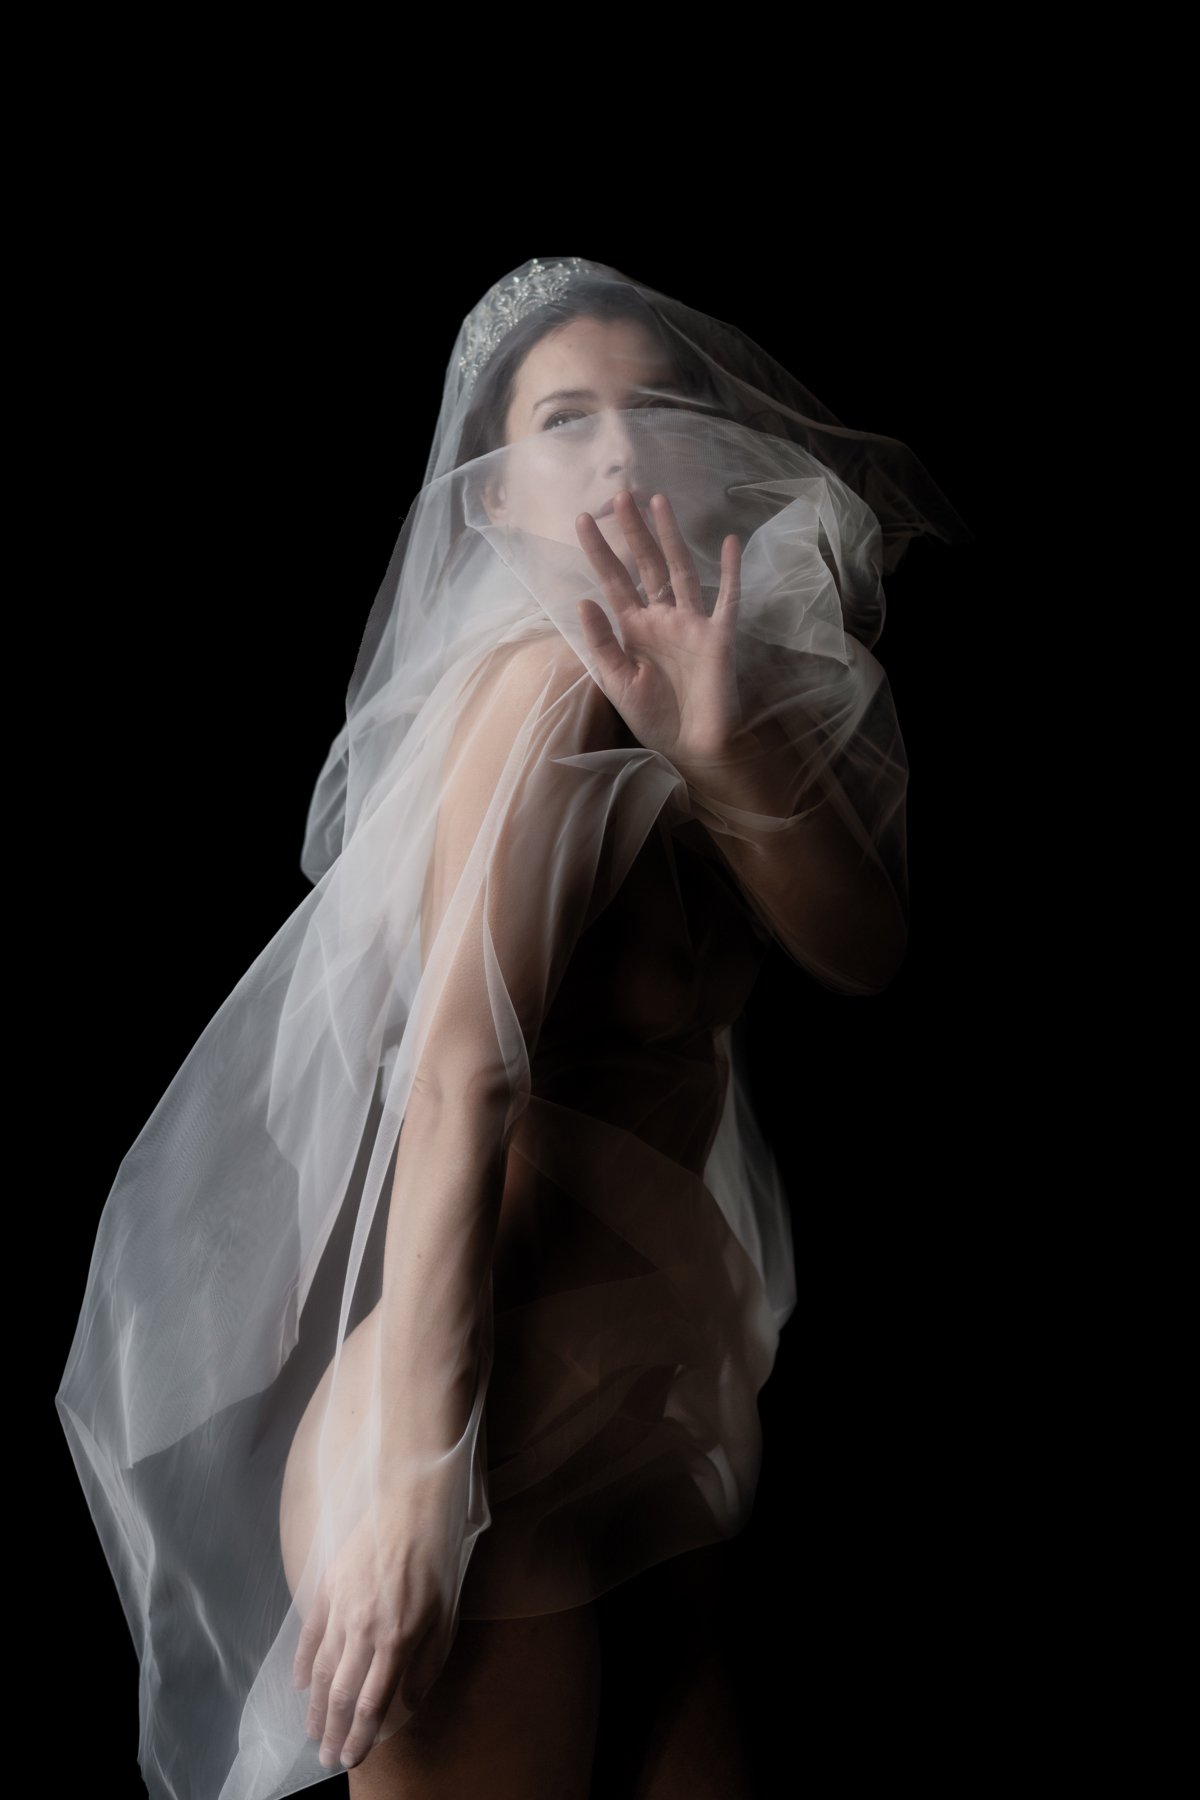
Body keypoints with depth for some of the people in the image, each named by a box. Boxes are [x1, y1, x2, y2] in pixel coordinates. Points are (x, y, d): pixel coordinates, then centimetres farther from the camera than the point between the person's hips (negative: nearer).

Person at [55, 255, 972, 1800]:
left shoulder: (719, 666, 8)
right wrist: (416, 1486, -27)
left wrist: (723, 748, -24)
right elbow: (462, 1083, -24)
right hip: (497, 1448, -9)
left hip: (639, 1423, 9)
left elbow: (862, 951, -6)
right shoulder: (556, 683, -16)